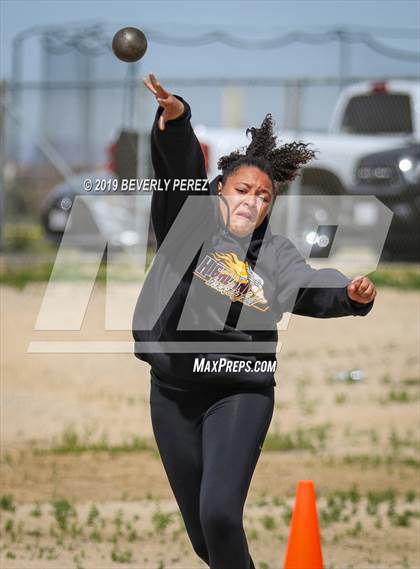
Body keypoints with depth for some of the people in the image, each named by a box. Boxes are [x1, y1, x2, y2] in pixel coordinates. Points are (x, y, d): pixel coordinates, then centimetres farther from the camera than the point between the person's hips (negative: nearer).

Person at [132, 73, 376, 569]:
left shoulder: (275, 253, 5)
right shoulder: (191, 222, 1)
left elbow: (312, 288, -11)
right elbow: (180, 167, -15)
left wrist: (350, 295, -33)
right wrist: (175, 119, -34)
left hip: (240, 397, -1)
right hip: (174, 393, 1)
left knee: (220, 513, -20)